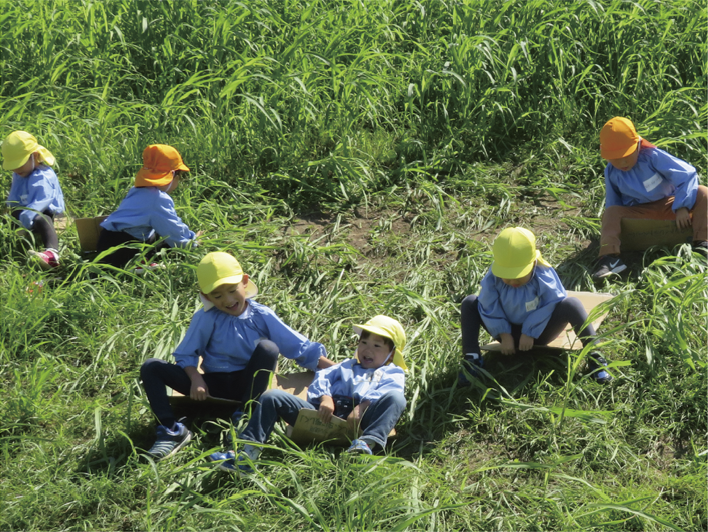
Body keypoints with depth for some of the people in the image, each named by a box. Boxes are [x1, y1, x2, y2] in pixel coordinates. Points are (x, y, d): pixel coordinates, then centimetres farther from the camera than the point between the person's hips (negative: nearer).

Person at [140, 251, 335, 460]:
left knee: (267, 347, -30)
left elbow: (303, 350, -5)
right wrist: (196, 379, -22)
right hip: (213, 385, 1)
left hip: (247, 384, -1)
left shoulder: (262, 316, -5)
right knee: (151, 367, -14)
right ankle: (172, 430, -25)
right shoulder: (206, 318, -6)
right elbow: (186, 354, -2)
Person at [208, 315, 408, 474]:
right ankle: (248, 452, -25)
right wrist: (324, 398, -5)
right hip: (324, 416, 4)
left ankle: (367, 443, -54)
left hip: (358, 420, -4)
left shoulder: (392, 373, 27)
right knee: (272, 396, -10)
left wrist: (362, 408, -18)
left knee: (395, 399, -30)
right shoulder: (346, 366, 40)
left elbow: (384, 393, 3)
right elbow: (323, 378, 20)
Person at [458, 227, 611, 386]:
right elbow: (489, 308, -12)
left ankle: (594, 357, -22)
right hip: (509, 332, 2)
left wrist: (530, 333, -18)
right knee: (469, 303, -16)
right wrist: (504, 335, -16)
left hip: (538, 332, -2)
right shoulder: (493, 278, -20)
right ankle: (471, 358, -14)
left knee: (572, 304, -29)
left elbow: (549, 306, -19)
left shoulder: (544, 277, -25)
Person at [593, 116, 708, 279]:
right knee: (611, 212, -26)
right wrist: (612, 229, -13)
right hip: (639, 213, 1)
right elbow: (613, 203, 3)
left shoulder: (653, 156, -18)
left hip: (668, 206, -1)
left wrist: (682, 207, -25)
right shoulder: (611, 172, -7)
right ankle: (610, 258, -41)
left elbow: (687, 174, -20)